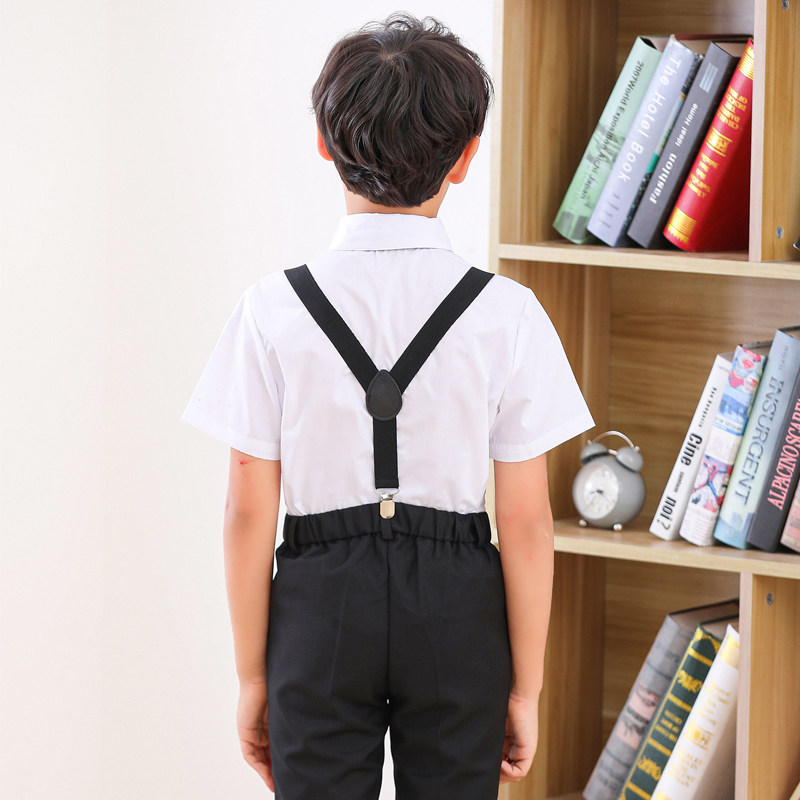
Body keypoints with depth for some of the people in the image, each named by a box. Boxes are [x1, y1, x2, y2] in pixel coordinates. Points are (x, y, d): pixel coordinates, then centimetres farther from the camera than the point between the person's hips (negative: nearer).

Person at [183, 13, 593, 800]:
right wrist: (525, 686, 4)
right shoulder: (506, 314, -8)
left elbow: (249, 514, -5)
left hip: (320, 598, 0)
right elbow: (525, 523, -6)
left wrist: (251, 676, 6)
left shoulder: (274, 309, -7)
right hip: (457, 607, 0)